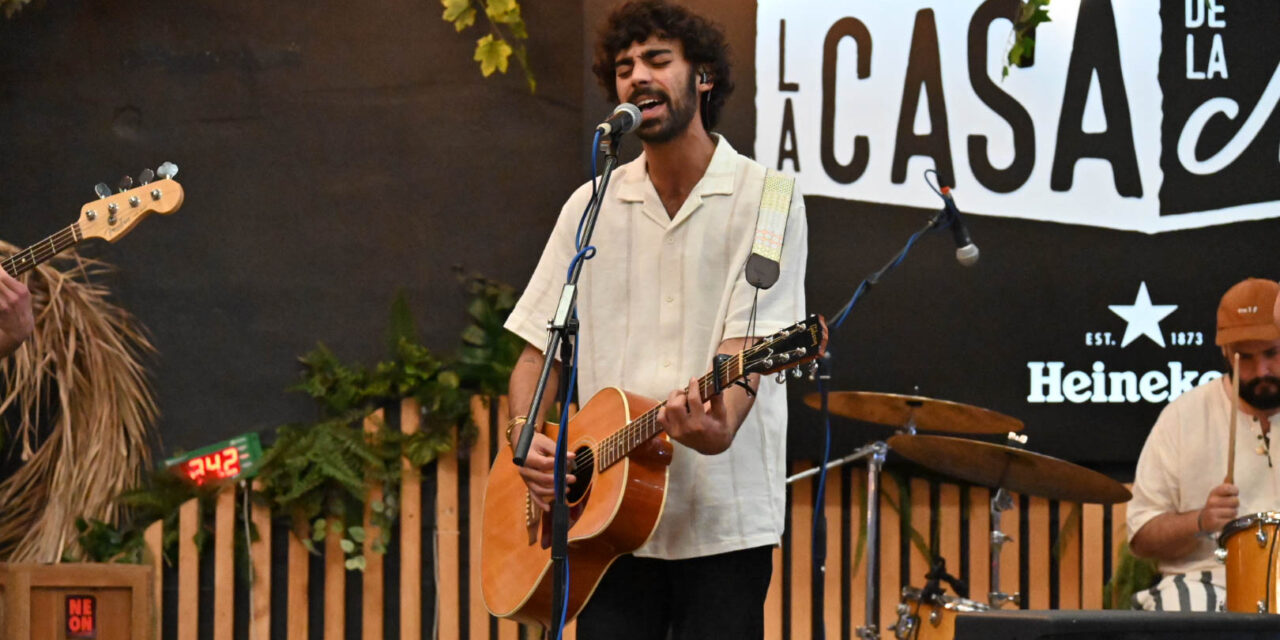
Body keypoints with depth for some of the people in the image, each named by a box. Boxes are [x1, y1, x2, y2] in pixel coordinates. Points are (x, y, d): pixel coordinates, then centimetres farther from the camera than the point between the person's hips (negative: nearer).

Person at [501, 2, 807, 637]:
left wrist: (720, 425, -31)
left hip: (723, 517, -3)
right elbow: (540, 347, 13)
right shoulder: (591, 206, 12)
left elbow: (748, 344, -11)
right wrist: (524, 437, -6)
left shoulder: (765, 199, 0)